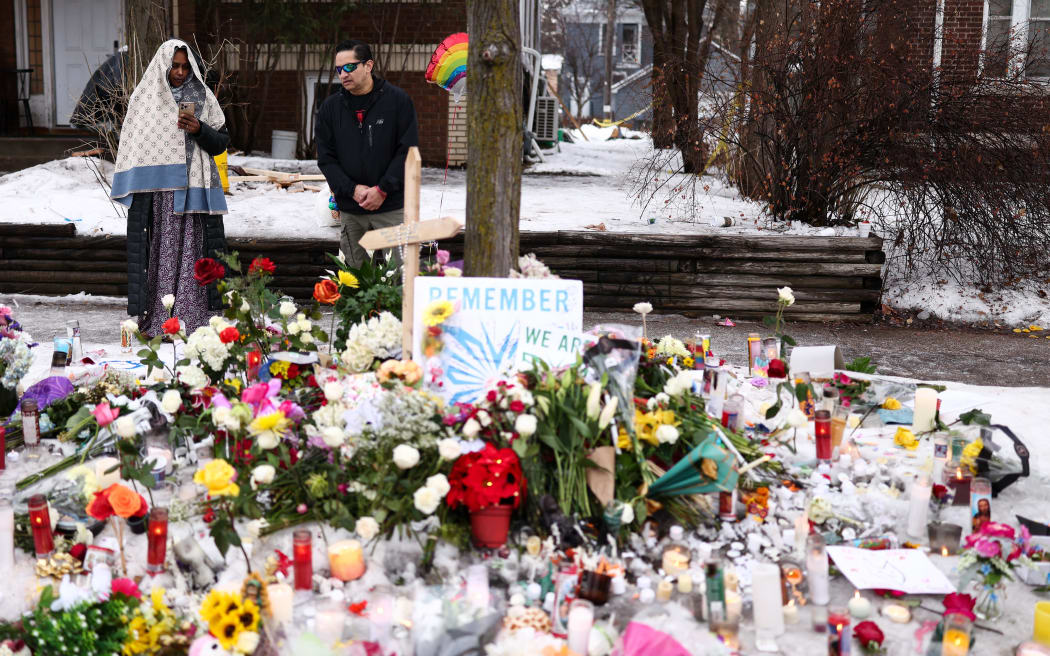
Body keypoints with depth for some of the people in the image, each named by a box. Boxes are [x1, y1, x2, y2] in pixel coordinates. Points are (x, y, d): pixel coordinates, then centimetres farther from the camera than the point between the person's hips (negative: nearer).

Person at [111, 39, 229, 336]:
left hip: (193, 187, 1)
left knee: (191, 252, -2)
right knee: (160, 252, -3)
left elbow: (221, 142, 9)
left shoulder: (202, 97, 10)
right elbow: (132, 145, 9)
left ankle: (192, 319, 1)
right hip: (157, 188, -1)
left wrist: (200, 130, -10)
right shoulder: (144, 97, 7)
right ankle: (155, 320, 0)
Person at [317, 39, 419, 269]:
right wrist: (352, 190, -10)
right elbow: (326, 158, 6)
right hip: (350, 211, 3)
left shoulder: (398, 100, -1)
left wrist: (382, 190, -13)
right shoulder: (330, 107, 8)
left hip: (391, 207, -3)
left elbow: (408, 151, -4)